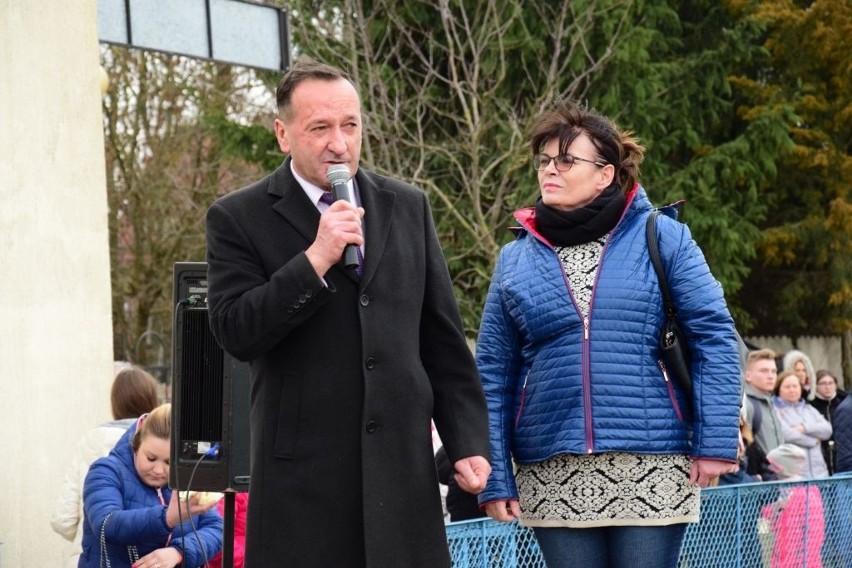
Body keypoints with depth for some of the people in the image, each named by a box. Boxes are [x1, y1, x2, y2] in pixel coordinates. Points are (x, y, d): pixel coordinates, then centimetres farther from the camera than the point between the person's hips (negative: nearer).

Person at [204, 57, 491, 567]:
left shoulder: (408, 207, 12)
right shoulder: (238, 219, 1)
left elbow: (444, 341, 13)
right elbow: (235, 334, -10)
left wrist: (469, 444, 7)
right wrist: (315, 259, -17)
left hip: (402, 465, 3)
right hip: (302, 477, -3)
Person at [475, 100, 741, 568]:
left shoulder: (661, 236, 2)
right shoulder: (516, 258, 9)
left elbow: (713, 336, -1)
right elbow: (494, 374, 9)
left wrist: (716, 441, -9)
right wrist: (493, 475, 3)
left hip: (652, 468, -2)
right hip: (553, 479, 2)